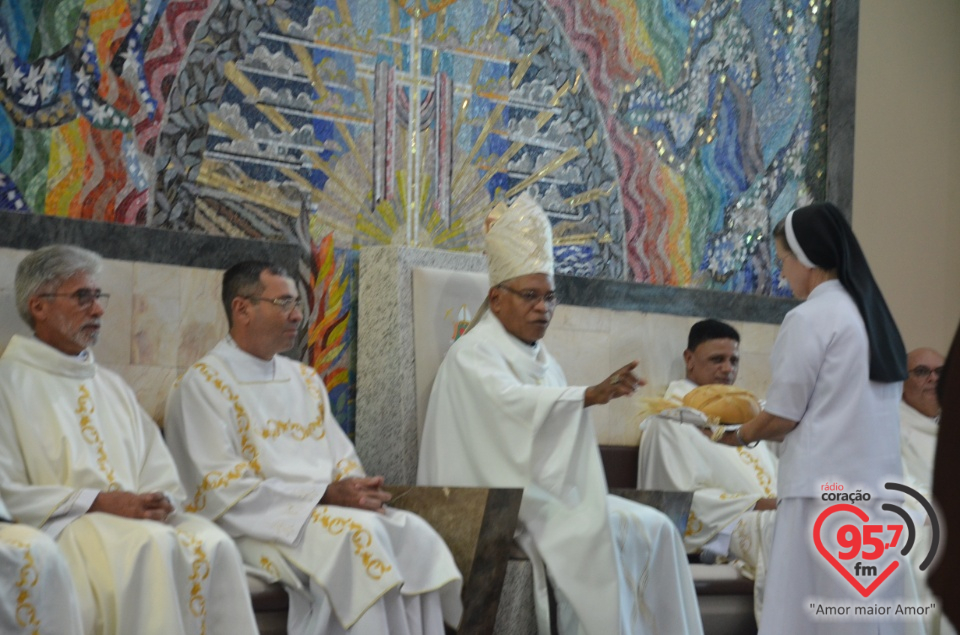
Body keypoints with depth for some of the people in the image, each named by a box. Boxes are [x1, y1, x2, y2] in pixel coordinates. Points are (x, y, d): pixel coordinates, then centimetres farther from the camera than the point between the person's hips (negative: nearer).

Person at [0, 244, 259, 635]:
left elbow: (164, 480, 20)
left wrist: (160, 501, -5)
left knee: (214, 545, -25)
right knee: (152, 545, -34)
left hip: (138, 518, 6)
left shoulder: (112, 386, 25)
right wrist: (100, 501, -13)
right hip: (59, 528, -6)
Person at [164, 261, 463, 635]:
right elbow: (224, 489, -13)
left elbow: (343, 459, 17)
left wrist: (358, 489, -9)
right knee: (359, 534, -31)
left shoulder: (305, 380, 19)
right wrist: (325, 494, -18)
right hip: (260, 522, -7)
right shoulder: (203, 385, -4)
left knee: (415, 536, -19)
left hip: (333, 509, 7)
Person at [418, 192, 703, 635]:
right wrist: (591, 395, -38)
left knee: (653, 530, -8)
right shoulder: (473, 354, -7)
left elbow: (555, 434, 15)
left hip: (548, 495, 8)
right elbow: (513, 404, -27)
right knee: (594, 537, -29)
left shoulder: (541, 359, 19)